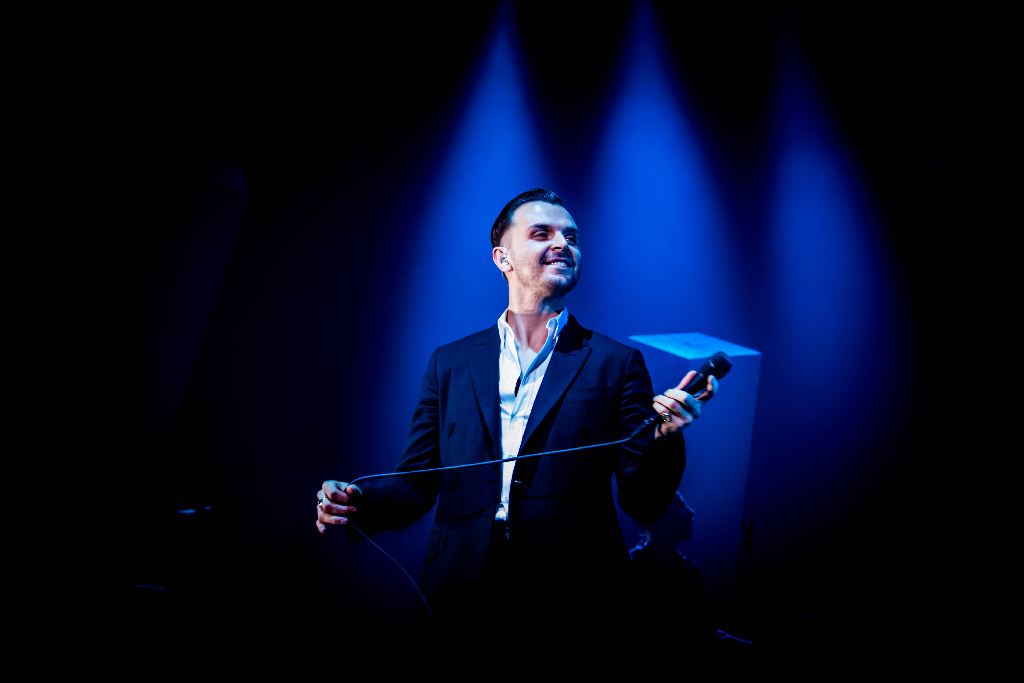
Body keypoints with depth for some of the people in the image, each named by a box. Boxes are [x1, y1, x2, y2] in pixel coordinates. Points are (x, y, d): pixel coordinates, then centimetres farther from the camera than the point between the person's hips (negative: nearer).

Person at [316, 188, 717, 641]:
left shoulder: (617, 364, 1)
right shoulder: (449, 363, 6)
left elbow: (643, 504, -3)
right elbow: (416, 484, 7)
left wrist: (664, 436, -20)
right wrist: (360, 502, -12)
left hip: (573, 606, -1)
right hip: (461, 605, 2)